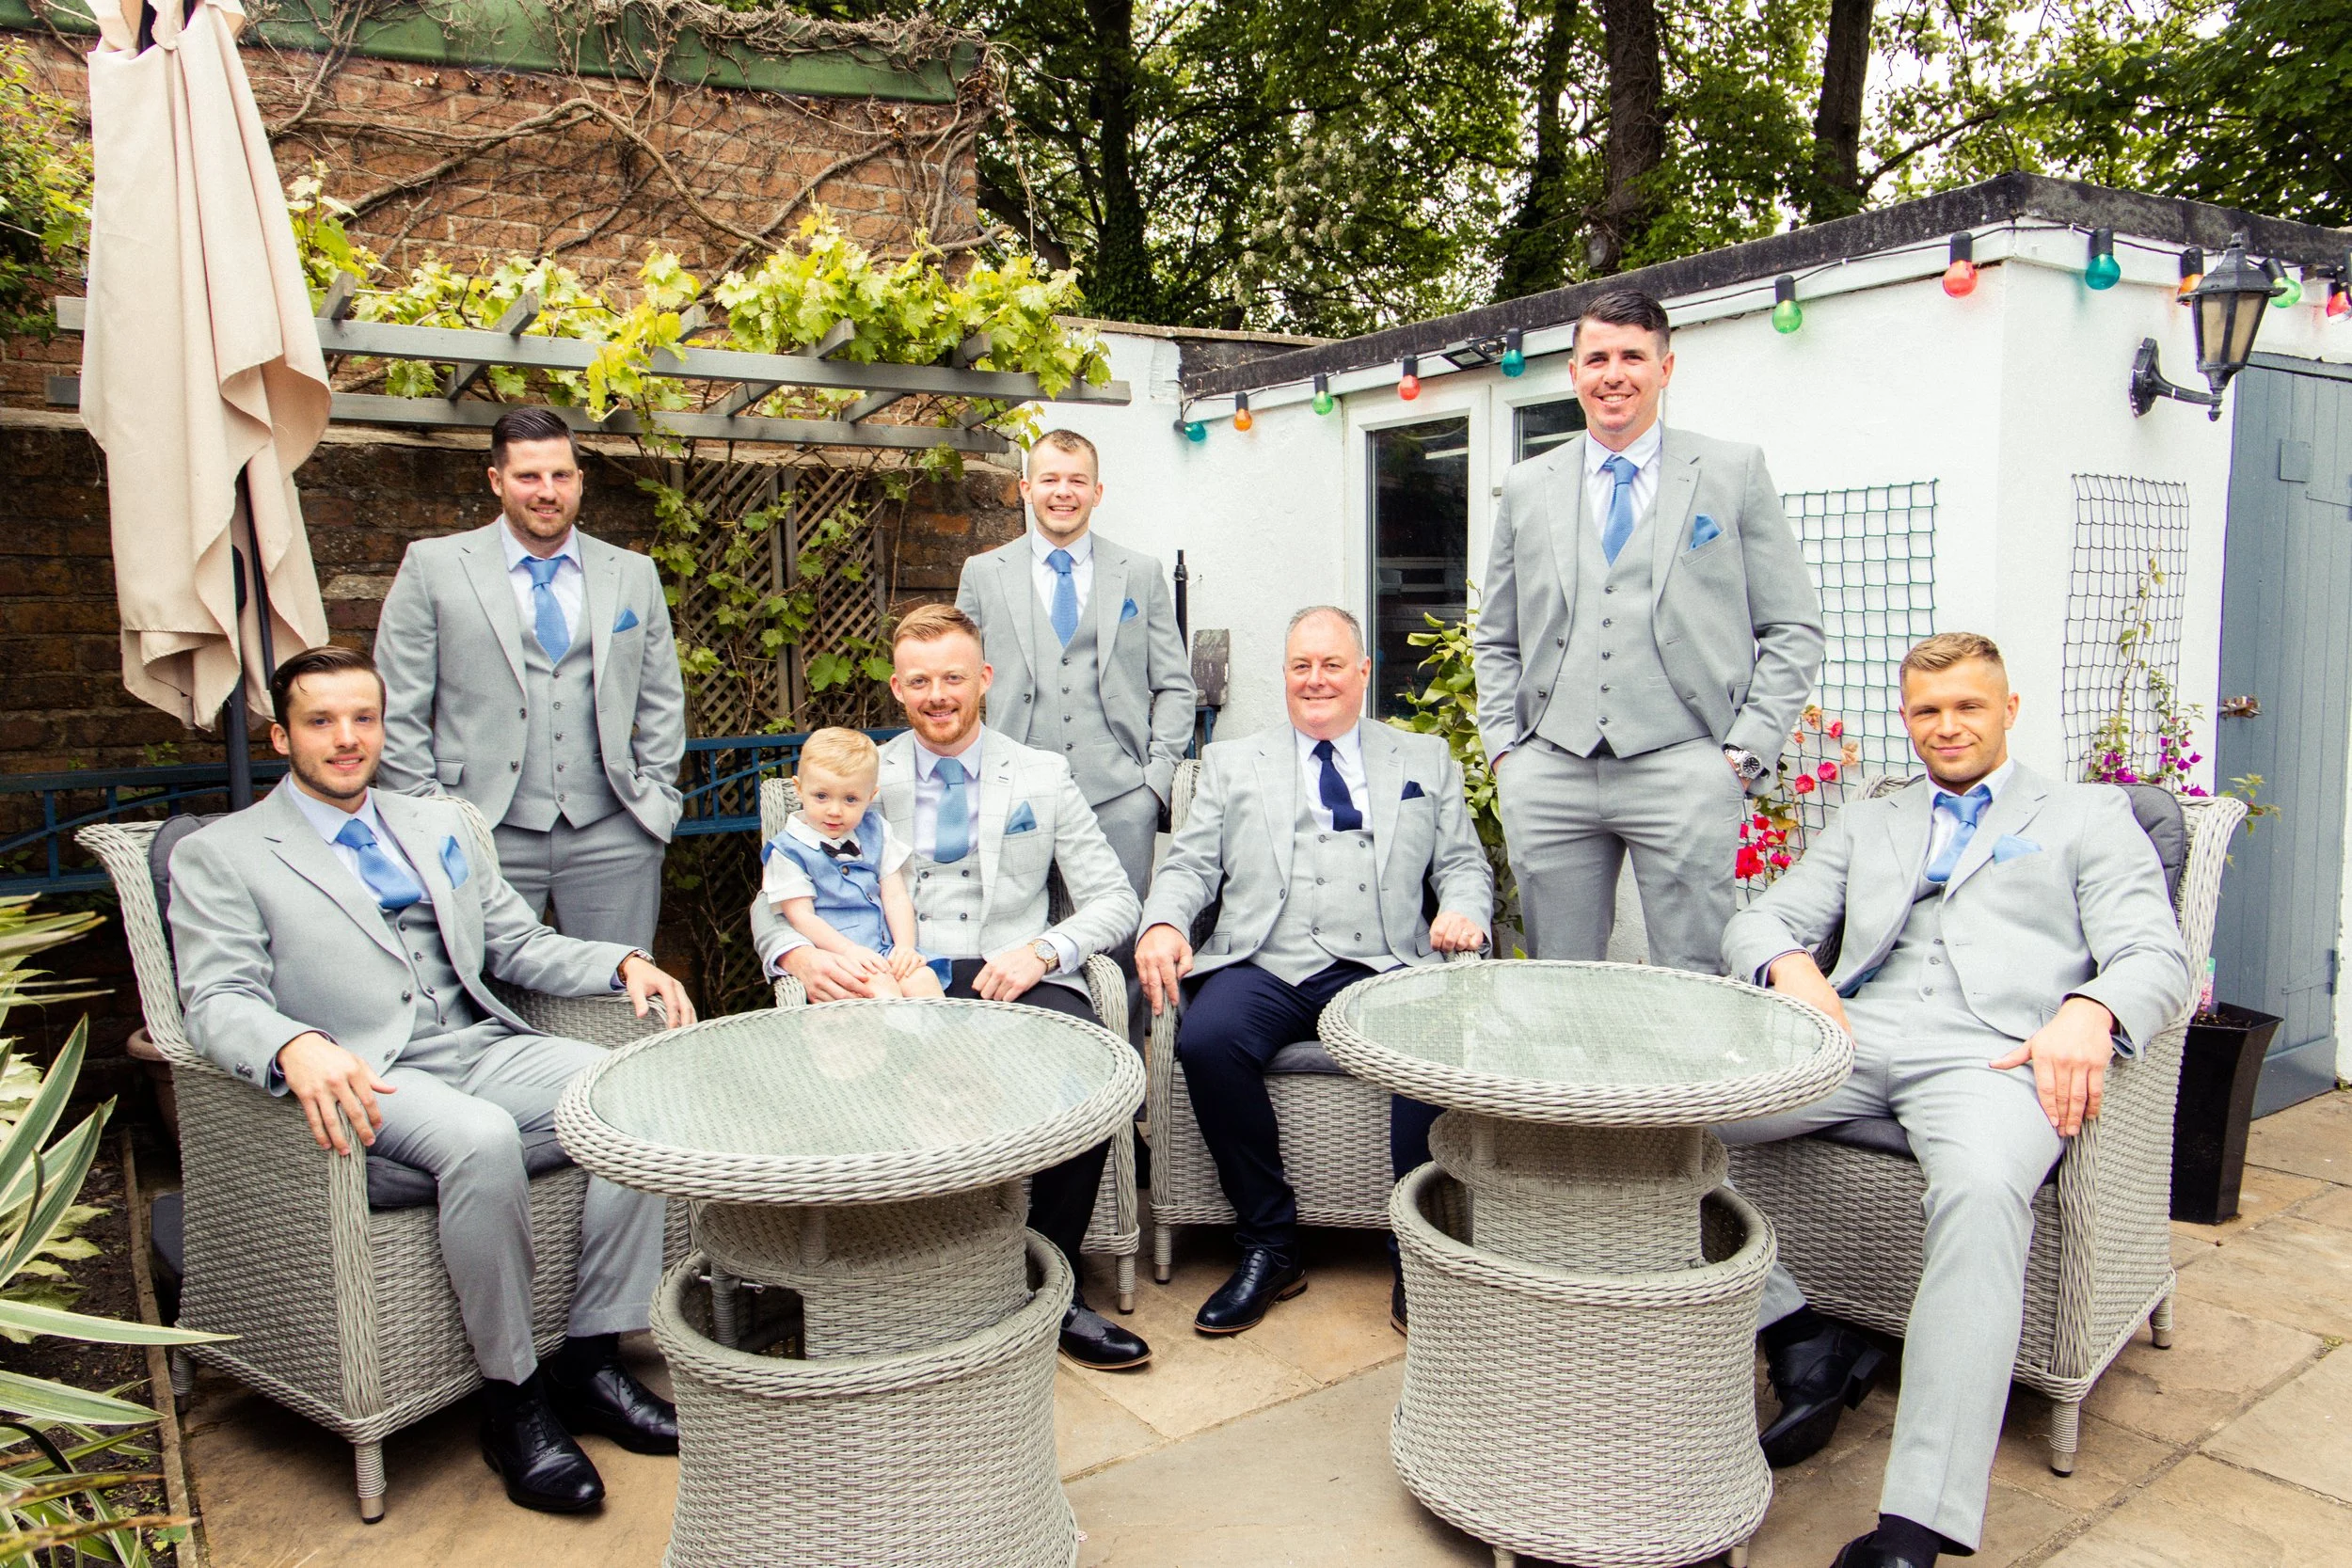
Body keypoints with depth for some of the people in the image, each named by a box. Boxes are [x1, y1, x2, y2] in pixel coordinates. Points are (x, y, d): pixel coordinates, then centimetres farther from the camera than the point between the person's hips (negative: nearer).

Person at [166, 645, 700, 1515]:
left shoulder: (440, 825, 23)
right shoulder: (218, 855, 8)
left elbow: (519, 944, 21)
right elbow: (219, 1000, -5)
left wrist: (623, 964, 0)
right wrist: (297, 1048, -29)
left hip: (482, 1047, 5)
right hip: (363, 1076, -5)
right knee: (481, 1138, -36)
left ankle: (590, 1360, -11)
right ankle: (512, 1394, -17)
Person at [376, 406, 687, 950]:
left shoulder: (634, 574, 13)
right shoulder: (432, 565, 5)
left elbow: (662, 701, 17)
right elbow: (397, 710, 3)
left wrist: (656, 796, 7)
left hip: (611, 838, 2)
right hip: (485, 838, -2)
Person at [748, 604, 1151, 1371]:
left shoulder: (1042, 776, 16)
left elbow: (1114, 898, 9)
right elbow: (774, 899, 13)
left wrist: (1042, 949, -11)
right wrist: (799, 955, -11)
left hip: (1011, 981, 0)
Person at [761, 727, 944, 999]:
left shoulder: (876, 832, 15)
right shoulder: (787, 851, 1)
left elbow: (896, 897, 11)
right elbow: (801, 916, -6)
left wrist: (905, 946, -5)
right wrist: (850, 950, -19)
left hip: (886, 949, 4)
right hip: (831, 953, -4)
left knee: (923, 980, -25)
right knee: (879, 984, -33)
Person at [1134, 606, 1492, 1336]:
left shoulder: (1426, 759, 22)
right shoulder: (1231, 763, 22)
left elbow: (1464, 863, 17)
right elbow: (1189, 865, 14)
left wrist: (1462, 911, -6)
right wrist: (1162, 923, -7)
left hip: (1384, 970, 0)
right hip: (1265, 967, 1)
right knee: (1207, 1040, -32)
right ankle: (1269, 1248, -13)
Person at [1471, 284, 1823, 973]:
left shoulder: (1734, 472, 8)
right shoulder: (1527, 487, 15)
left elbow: (1794, 629, 6)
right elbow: (1495, 640, 19)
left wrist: (1747, 751, -3)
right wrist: (1503, 748, 7)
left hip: (1682, 770, -2)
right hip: (1550, 777, 3)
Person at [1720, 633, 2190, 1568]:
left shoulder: (2089, 817, 23)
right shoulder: (1866, 825, 32)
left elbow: (2155, 957, 9)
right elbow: (1758, 921, 22)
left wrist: (2088, 1012, -16)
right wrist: (1791, 967, -4)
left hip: (1992, 1052, -3)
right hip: (1851, 1037, 4)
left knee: (1983, 1191, -38)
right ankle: (1802, 1341, -11)